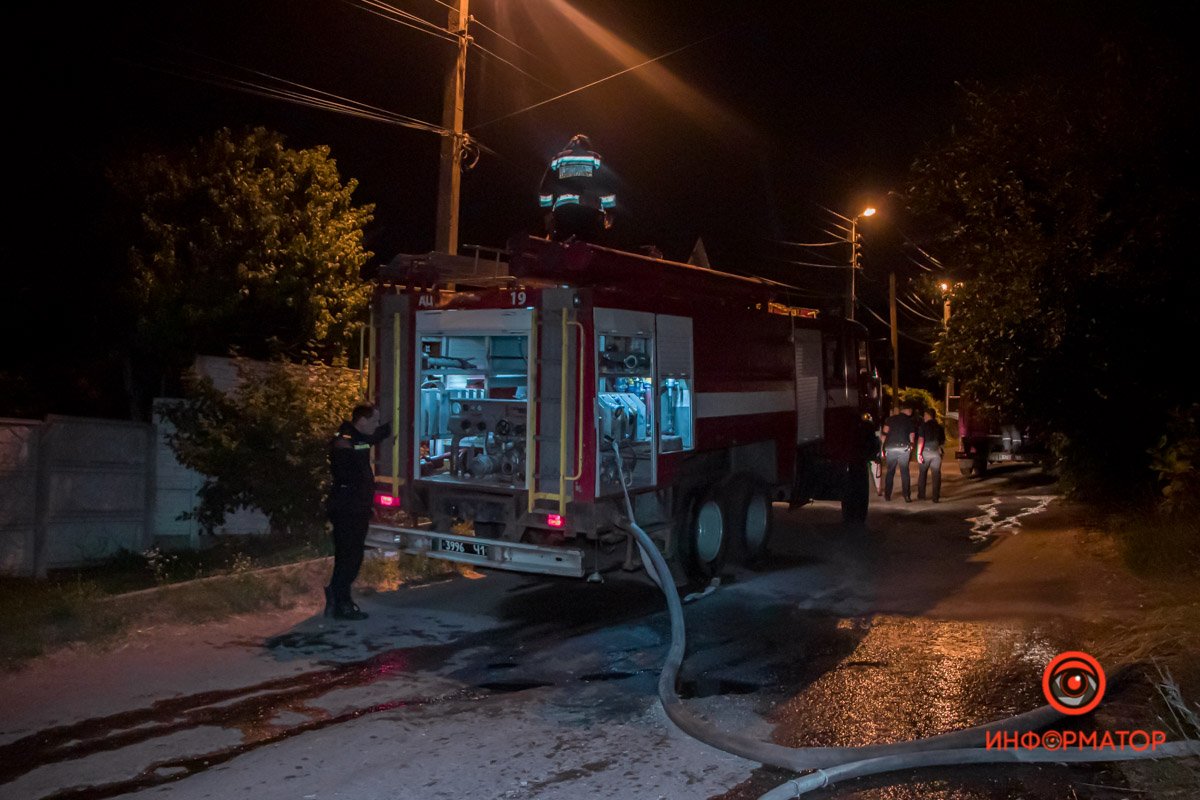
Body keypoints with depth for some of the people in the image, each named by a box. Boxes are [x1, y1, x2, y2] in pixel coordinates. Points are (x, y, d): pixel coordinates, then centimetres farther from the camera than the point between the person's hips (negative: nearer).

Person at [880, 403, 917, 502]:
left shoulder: (891, 419, 4)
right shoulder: (910, 422, 3)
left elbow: (884, 434, -2)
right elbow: (912, 437, 0)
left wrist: (883, 449, 1)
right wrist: (911, 446, 18)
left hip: (890, 448, 1)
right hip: (904, 448, -1)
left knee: (890, 472, 11)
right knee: (905, 472, 5)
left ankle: (887, 495, 13)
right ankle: (907, 496, 2)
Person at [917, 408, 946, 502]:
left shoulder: (923, 426, -4)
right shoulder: (939, 427, 10)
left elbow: (921, 440, -13)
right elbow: (943, 443, 15)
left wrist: (918, 453, -14)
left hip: (925, 452, -3)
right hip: (936, 452, 3)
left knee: (922, 473, 10)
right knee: (936, 475, 5)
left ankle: (921, 495, 12)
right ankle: (936, 497, 2)